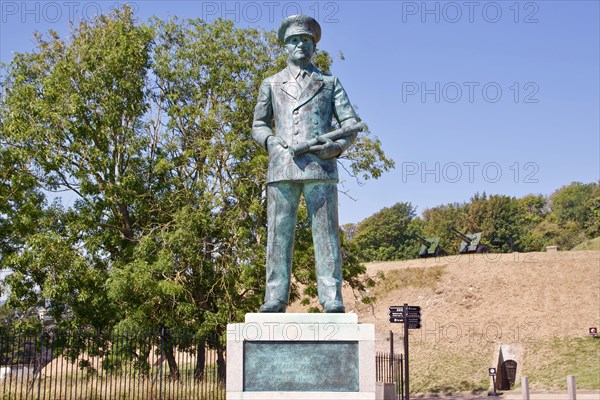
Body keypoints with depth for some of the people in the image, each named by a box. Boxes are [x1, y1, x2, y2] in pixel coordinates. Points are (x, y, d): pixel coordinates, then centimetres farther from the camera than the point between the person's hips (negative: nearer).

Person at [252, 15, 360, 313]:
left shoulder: (329, 83, 19)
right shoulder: (271, 84, 22)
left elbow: (351, 123, 13)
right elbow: (258, 125, 19)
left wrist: (337, 146, -7)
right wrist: (272, 142, -3)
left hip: (320, 167, -1)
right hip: (282, 167, 1)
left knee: (326, 234, -6)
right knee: (278, 235, -2)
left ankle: (332, 301, -6)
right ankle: (274, 301, -1)